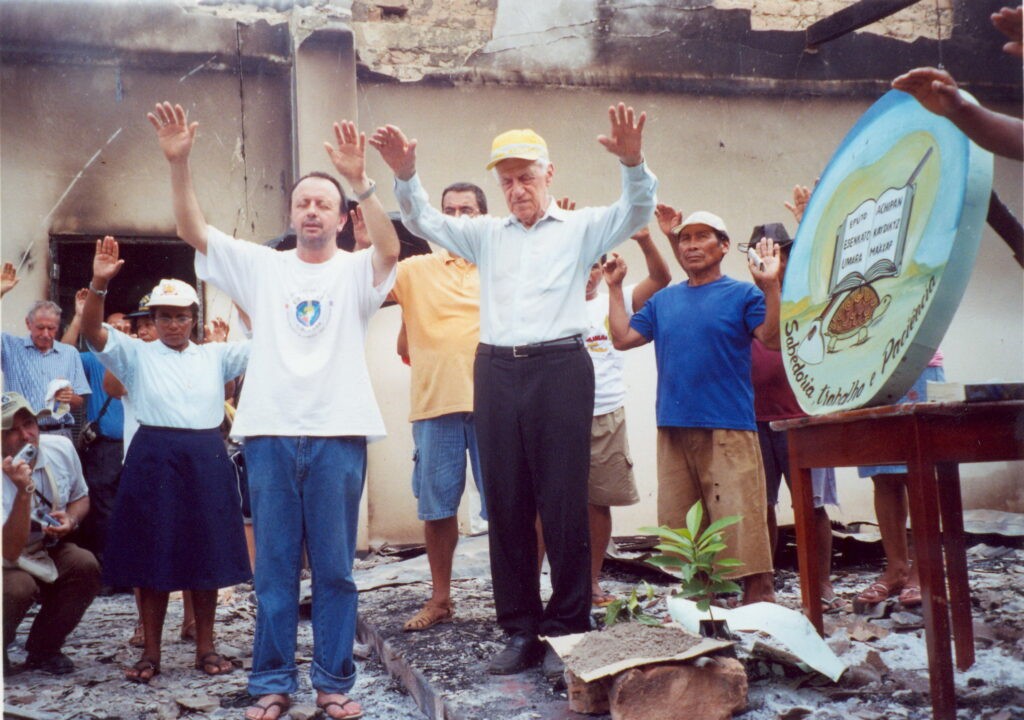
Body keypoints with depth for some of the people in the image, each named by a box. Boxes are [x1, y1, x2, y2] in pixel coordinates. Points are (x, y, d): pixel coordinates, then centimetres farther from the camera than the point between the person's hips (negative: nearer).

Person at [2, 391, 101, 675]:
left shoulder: (61, 448, -11)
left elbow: (81, 498, 9)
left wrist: (71, 519, -15)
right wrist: (24, 491, -43)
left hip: (47, 551, 5)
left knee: (86, 565, -24)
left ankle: (43, 649, -4)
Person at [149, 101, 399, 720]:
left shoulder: (356, 271, 6)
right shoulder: (263, 267, 13)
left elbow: (390, 249, -16)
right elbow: (193, 230, 5)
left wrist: (360, 180, -28)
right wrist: (179, 162, -8)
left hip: (338, 435, -2)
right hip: (271, 433, 2)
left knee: (335, 568, 4)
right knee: (274, 566, 6)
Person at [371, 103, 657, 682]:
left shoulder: (581, 228, 8)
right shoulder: (486, 233, 17)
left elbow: (636, 212, -6)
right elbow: (425, 221, 15)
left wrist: (633, 163, -26)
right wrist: (405, 176, -4)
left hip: (560, 368, -4)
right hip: (497, 370, 4)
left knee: (565, 504, -2)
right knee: (506, 505, 6)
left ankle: (567, 629, 6)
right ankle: (522, 630, 16)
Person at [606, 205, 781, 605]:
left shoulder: (742, 295, 2)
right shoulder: (664, 300, 16)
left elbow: (773, 339, -11)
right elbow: (623, 338, 16)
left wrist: (770, 287, -22)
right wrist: (614, 288, 14)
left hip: (728, 429, -5)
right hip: (673, 428, 6)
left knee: (740, 520, -9)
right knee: (679, 525, 11)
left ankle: (759, 597, -3)